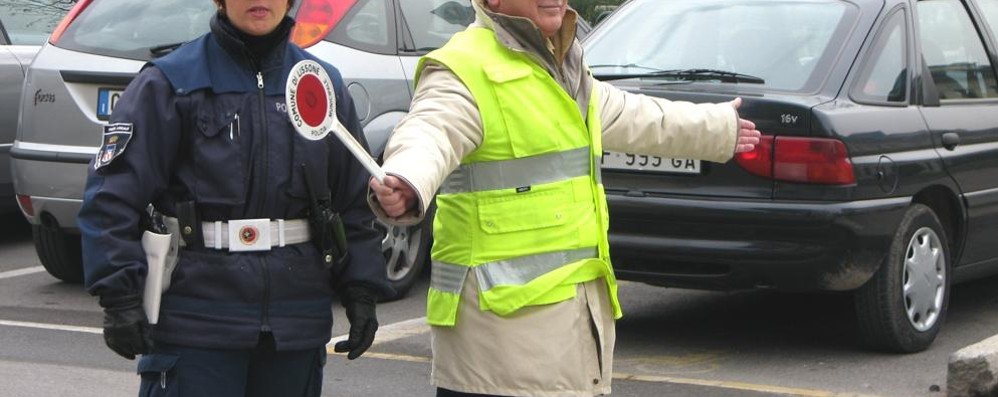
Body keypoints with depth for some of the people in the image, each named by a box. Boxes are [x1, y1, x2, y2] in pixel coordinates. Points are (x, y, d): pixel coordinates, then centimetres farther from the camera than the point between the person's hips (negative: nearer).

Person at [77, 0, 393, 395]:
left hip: (296, 319, 4)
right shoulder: (170, 82, -2)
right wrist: (121, 296, -13)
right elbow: (113, 195, -6)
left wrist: (361, 290, 9)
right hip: (195, 318, -4)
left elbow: (354, 201, 16)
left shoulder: (323, 84, 12)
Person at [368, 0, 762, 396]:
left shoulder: (560, 67, 19)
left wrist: (720, 127, 49)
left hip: (584, 301, 10)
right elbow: (427, 138, -32)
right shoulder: (464, 68, -12)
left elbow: (633, 118, 36)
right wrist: (404, 186, -55)